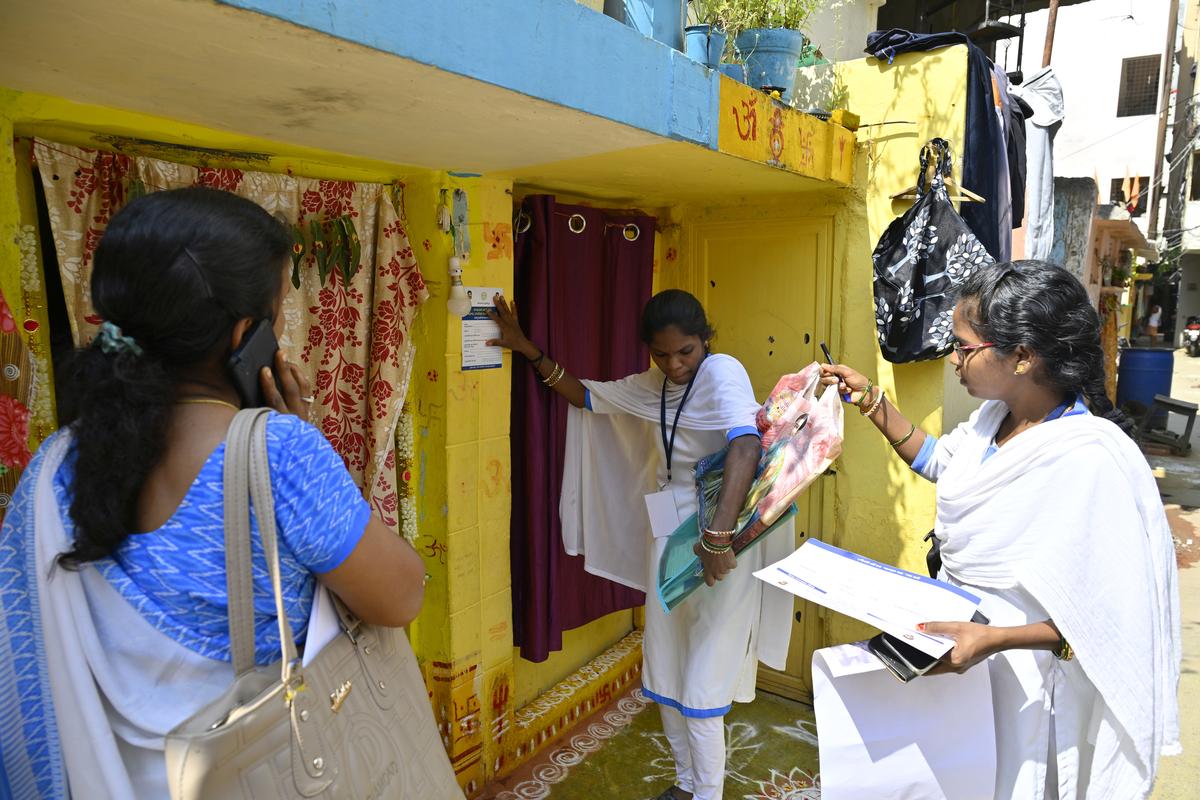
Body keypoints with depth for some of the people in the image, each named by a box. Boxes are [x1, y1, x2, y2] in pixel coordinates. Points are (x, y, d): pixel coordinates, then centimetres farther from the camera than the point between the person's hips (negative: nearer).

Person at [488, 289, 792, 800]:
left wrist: (718, 536, -39)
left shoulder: (722, 372, -16)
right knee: (664, 675, 17)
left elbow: (746, 446, -32)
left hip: (720, 544, -7)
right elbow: (585, 396, 16)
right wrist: (527, 349, 10)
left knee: (700, 691, 0)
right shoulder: (652, 385, 6)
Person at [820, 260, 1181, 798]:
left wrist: (994, 639, -35)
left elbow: (1115, 618, -24)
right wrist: (870, 400, 9)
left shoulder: (1093, 460, -28)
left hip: (1020, 672, -7)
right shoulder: (995, 416, -4)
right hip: (957, 643, 7)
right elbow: (936, 460, 17)